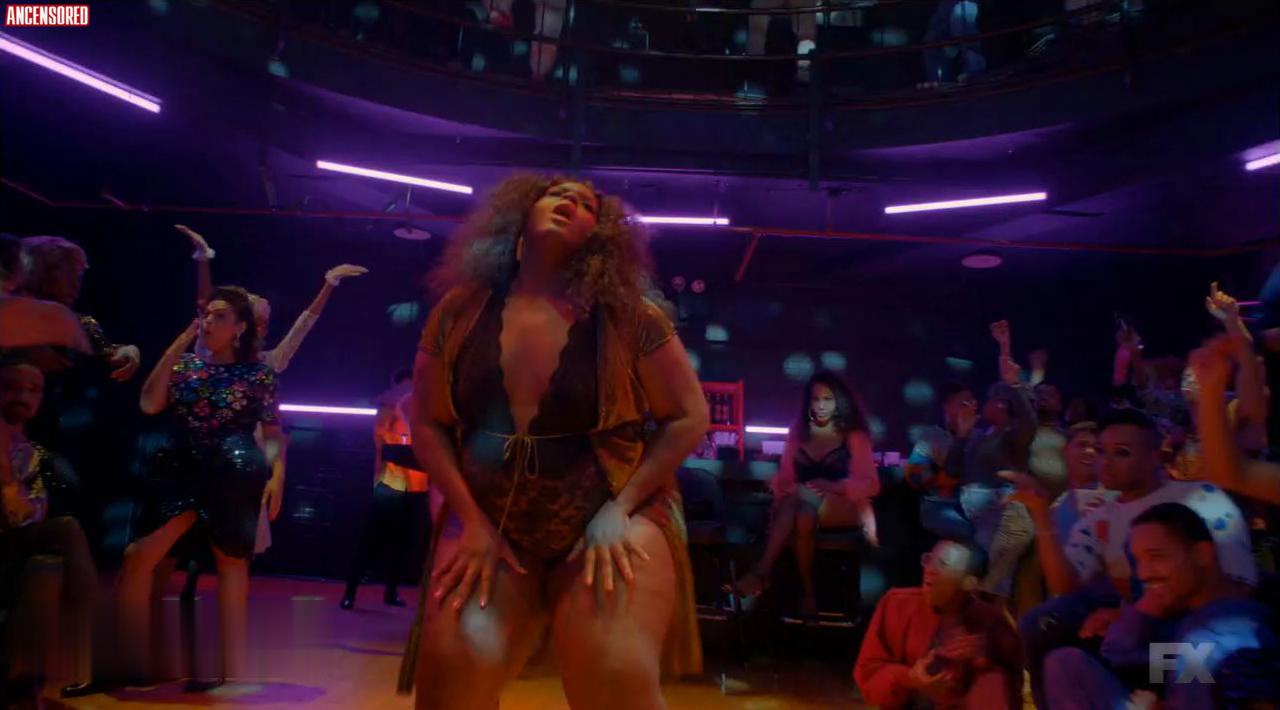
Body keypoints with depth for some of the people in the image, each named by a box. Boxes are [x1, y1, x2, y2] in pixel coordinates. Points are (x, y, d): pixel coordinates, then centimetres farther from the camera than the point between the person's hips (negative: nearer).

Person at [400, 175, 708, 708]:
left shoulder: (629, 317, -6)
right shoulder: (460, 313, 1)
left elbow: (688, 416, -4)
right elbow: (428, 425, 6)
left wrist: (617, 511, -12)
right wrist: (471, 521, -6)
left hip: (612, 517, -2)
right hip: (491, 523, 2)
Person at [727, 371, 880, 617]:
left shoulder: (854, 436, 6)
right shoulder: (797, 433, 14)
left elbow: (870, 485, -1)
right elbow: (784, 479, 8)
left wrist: (830, 486, -18)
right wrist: (787, 496, -17)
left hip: (845, 507, -2)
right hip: (804, 505, 2)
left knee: (803, 498, -36)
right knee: (803, 516, -37)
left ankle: (761, 572, -36)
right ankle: (807, 591, -36)